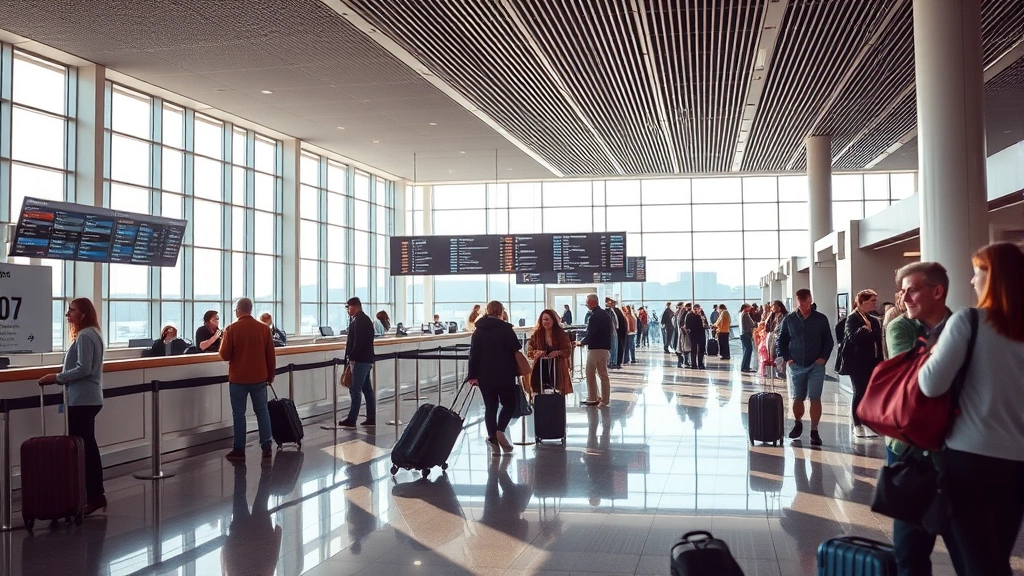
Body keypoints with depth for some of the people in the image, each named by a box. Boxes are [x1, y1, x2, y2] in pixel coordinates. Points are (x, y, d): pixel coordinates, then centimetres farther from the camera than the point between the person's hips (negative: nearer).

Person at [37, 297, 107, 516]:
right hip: (87, 398, 10)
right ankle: (95, 494, 18)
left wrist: (57, 377, -12)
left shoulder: (84, 336, -15)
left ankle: (94, 495, -3)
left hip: (83, 399, -10)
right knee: (87, 446, 13)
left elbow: (83, 369, -21)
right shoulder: (90, 334, 17)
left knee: (82, 447, -7)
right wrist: (61, 377, 11)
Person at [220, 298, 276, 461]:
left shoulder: (232, 329, -9)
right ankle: (266, 447, 12)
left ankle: (239, 450, 6)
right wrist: (270, 375, 14)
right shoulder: (264, 328, -1)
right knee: (262, 411, 12)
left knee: (238, 414, 4)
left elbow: (224, 355, -6)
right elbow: (271, 356, 3)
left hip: (238, 379, -3)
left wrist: (224, 342, 14)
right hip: (259, 378, 3)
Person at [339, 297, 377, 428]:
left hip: (360, 360, -10)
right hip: (366, 359, 10)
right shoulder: (365, 319, 18)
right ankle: (371, 418, 13)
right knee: (367, 389, 11)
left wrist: (352, 358, -19)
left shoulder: (359, 320, -12)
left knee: (355, 390, -9)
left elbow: (358, 341, -21)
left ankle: (351, 419, -8)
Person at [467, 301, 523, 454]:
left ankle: (493, 439, 1)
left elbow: (474, 354, 3)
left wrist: (472, 375, 6)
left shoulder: (478, 330, 5)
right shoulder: (505, 327, -8)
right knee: (509, 404, 10)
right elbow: (517, 347, -12)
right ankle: (500, 431, -13)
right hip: (504, 374, -3)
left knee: (490, 407, 9)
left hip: (484, 376, 4)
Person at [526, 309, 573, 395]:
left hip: (557, 369, -1)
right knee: (540, 392, -13)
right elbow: (529, 351, 7)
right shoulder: (536, 334, 5)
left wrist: (558, 353, -17)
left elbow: (568, 351, 2)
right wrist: (536, 353, -15)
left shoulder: (561, 334, 2)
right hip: (541, 369, 1)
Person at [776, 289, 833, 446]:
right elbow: (780, 341, 7)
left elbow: (829, 341, 5)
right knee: (797, 398, 10)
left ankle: (814, 431, 1)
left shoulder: (821, 319, 0)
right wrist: (785, 358, -3)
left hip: (816, 366, -1)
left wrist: (823, 357, -7)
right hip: (795, 366, 1)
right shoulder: (789, 320, 1)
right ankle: (798, 424, 33)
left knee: (815, 398, -5)